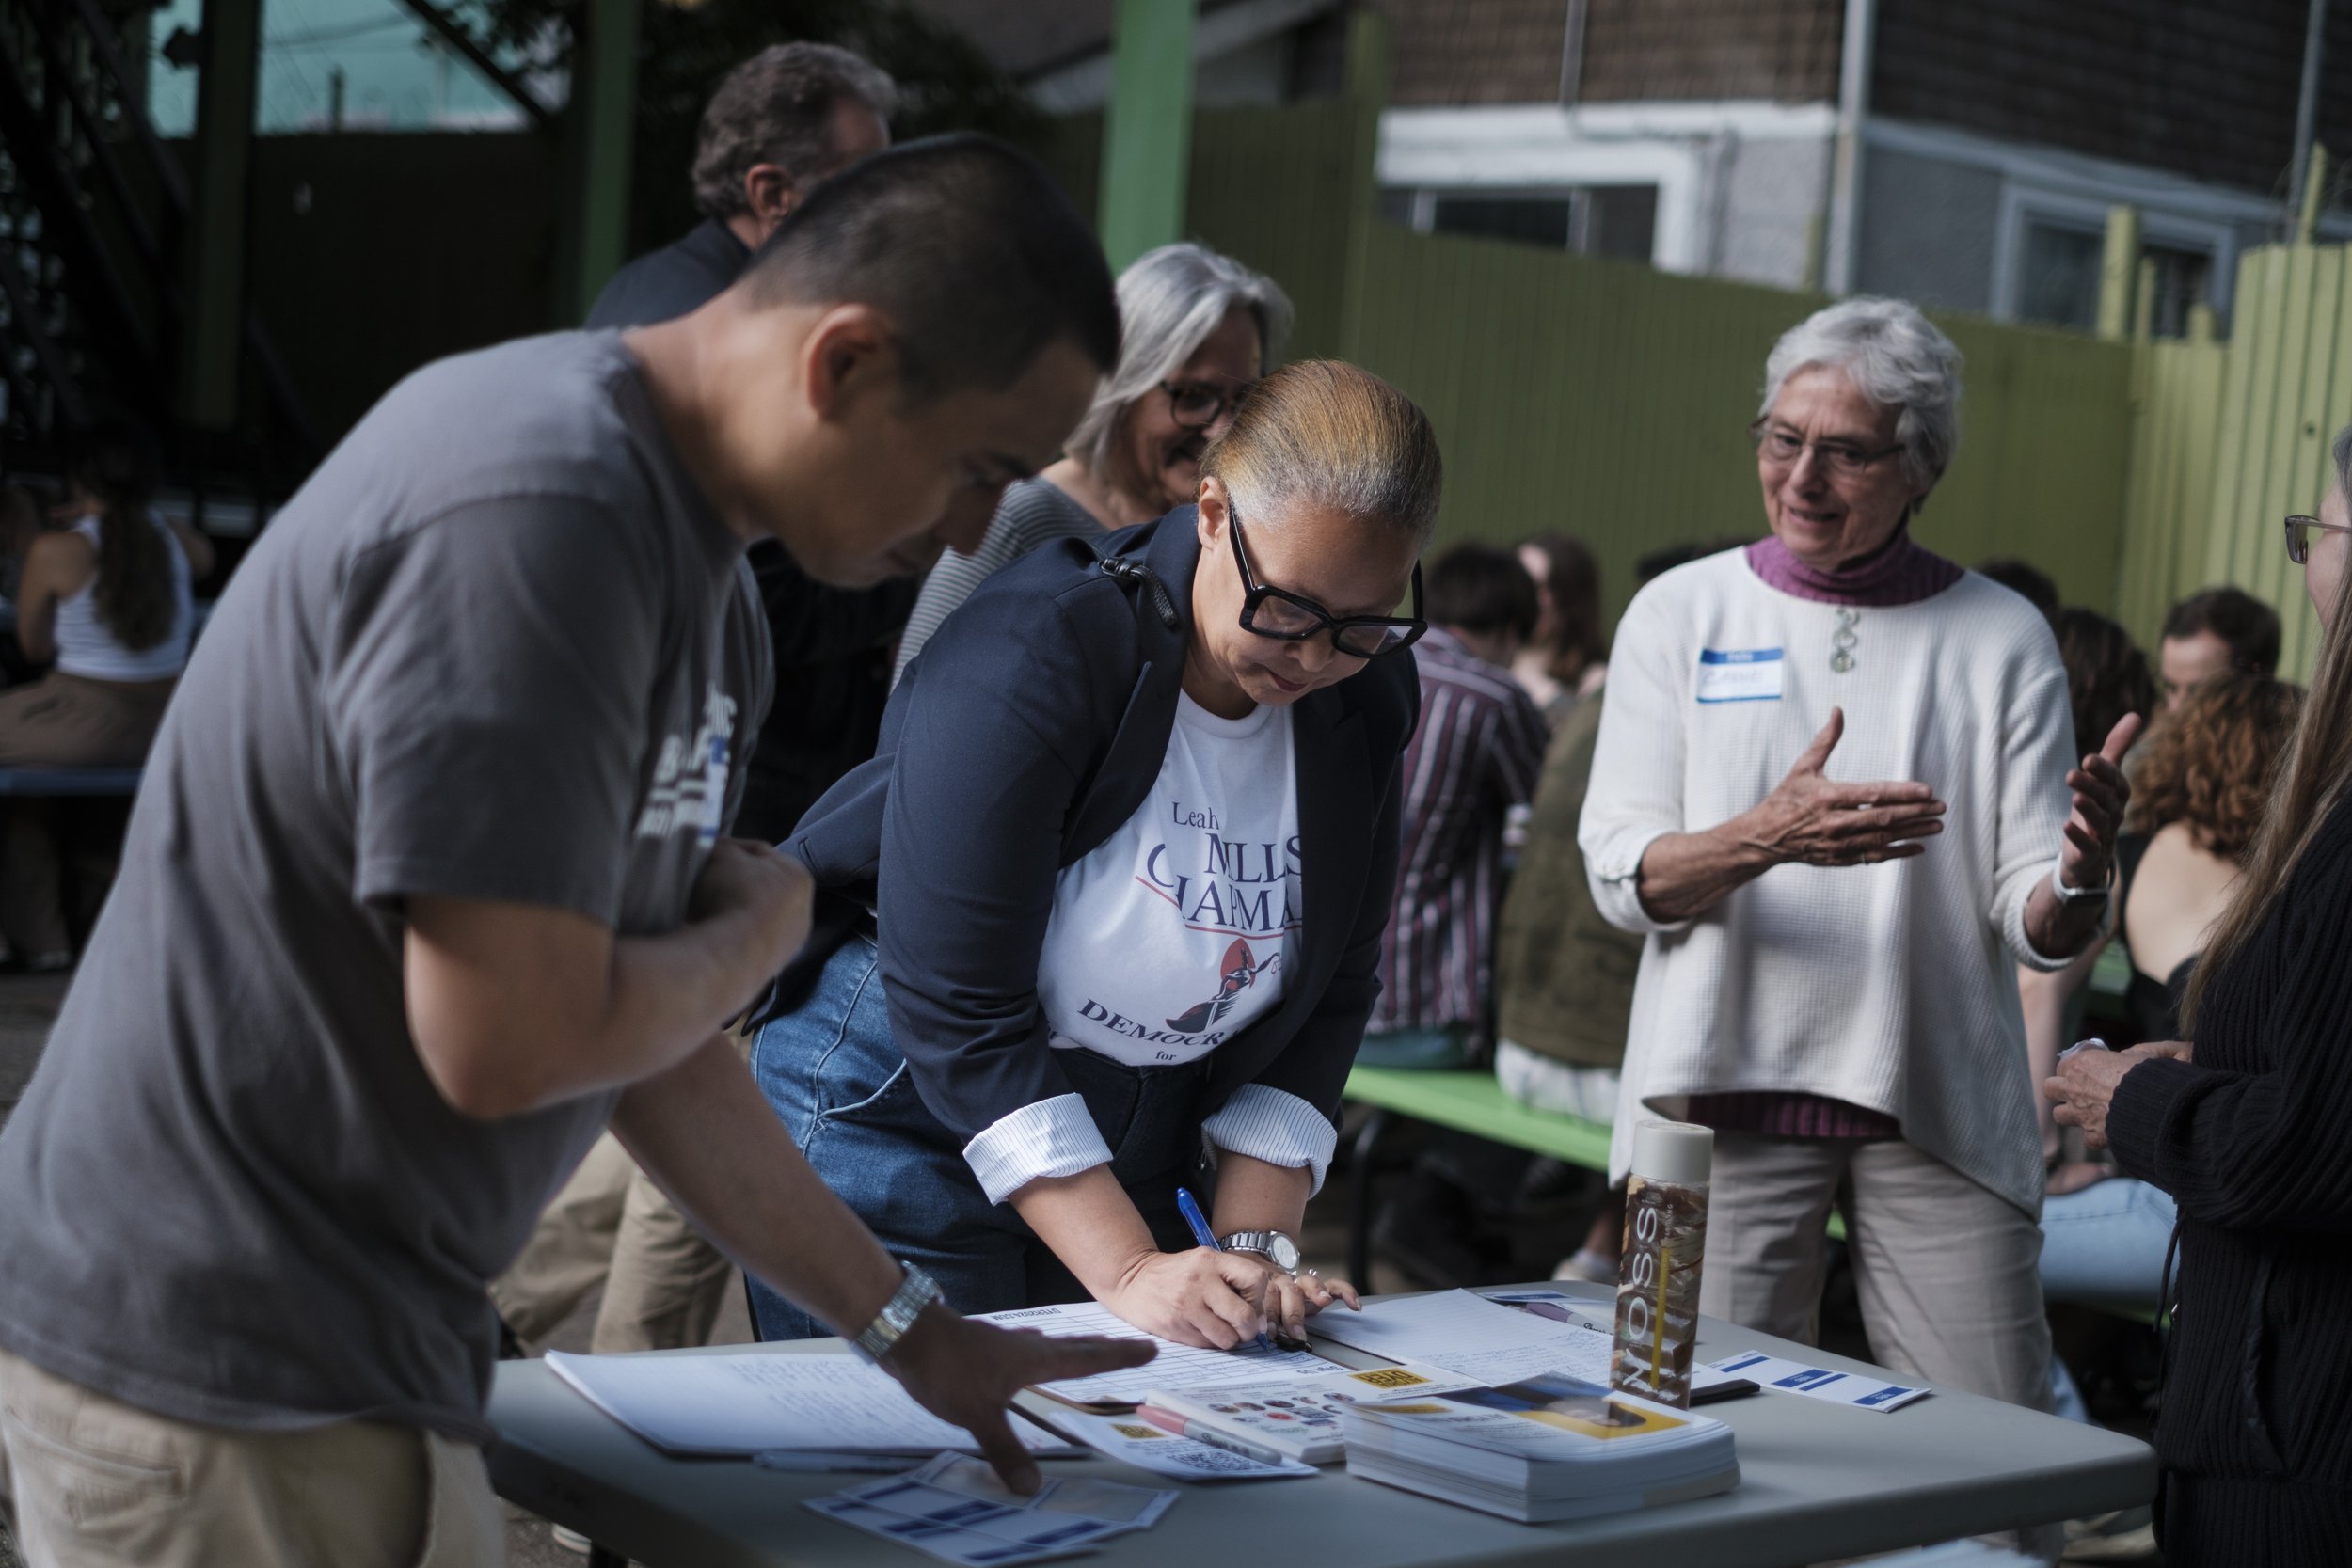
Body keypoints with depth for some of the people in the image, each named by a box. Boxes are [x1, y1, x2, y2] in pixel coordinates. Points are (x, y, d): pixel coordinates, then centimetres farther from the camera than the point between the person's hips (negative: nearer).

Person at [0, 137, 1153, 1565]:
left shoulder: (702, 585, 9)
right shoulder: (540, 515, -23)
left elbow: (647, 1040, 15)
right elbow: (508, 1042, -26)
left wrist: (912, 1330, 15)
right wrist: (766, 928, -7)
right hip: (226, 1391, -9)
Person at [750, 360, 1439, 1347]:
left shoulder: (1365, 704, -5)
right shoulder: (1030, 656, -24)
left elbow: (1330, 997, 2)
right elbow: (958, 1012, -25)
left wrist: (1251, 1246, -9)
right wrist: (1130, 1272, -27)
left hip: (1127, 1160, 6)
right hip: (904, 1117, -5)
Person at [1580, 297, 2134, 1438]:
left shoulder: (2001, 638, 4)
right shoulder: (1681, 613, 4)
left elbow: (2036, 930, 1)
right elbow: (1620, 876, -4)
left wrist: (2080, 874, -23)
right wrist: (1766, 836, -23)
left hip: (1940, 1099, 0)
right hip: (1728, 1086, 0)